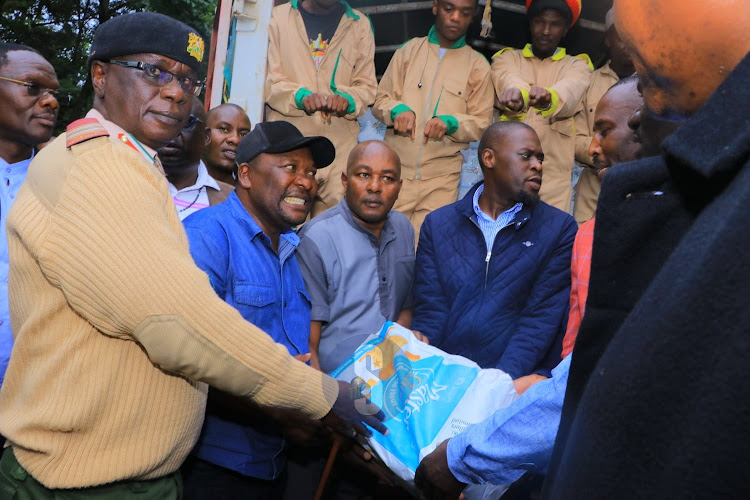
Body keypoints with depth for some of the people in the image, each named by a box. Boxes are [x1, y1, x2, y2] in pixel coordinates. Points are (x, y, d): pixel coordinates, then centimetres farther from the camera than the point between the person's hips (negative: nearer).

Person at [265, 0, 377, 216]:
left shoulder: (360, 24, 14)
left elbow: (367, 86, 9)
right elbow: (269, 80, 2)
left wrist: (347, 98, -13)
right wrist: (301, 96, -17)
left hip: (340, 148, 1)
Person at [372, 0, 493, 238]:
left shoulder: (478, 66, 6)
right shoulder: (409, 50, 8)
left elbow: (482, 123, 4)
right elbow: (380, 100, 7)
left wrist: (450, 123, -16)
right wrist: (398, 110, -16)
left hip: (442, 177, 0)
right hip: (397, 170, 1)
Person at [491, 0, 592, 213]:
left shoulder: (577, 65, 11)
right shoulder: (507, 58, 13)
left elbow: (570, 90, -14)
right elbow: (508, 80, -12)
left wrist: (549, 97, -39)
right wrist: (516, 93, -38)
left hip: (553, 177, 0)